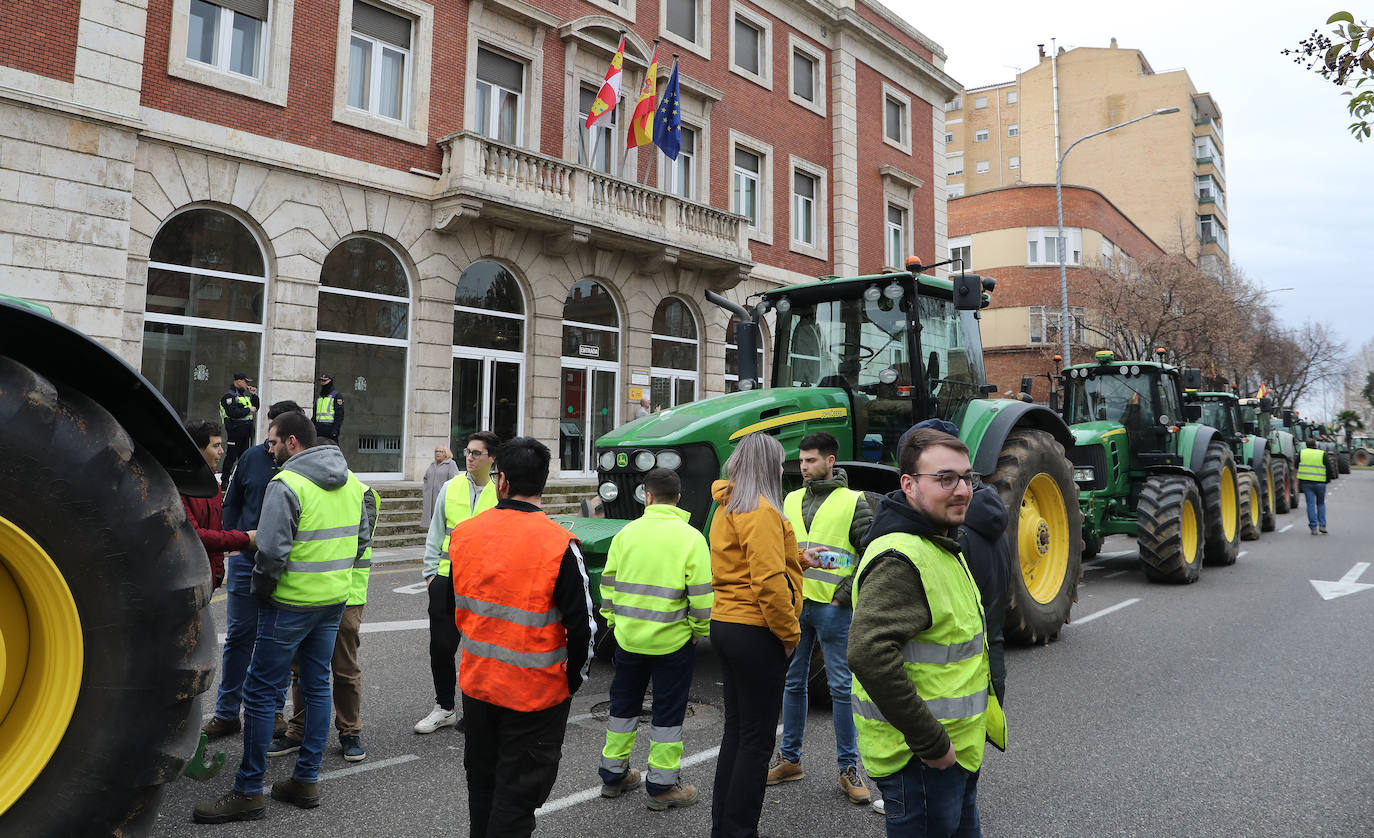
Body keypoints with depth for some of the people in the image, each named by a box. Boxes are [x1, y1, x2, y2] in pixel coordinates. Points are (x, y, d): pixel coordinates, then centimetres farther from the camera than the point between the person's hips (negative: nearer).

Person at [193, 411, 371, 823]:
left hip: (292, 603, -7)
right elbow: (363, 538, 14)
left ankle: (248, 792, 10)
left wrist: (260, 589, -4)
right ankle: (307, 780, 22)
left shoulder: (286, 484, -16)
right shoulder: (351, 482, 7)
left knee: (260, 691, 3)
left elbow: (272, 551, -20)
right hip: (334, 600, 8)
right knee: (317, 685, 14)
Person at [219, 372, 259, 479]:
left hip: (246, 433, 9)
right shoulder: (229, 396, -9)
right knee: (231, 457, -4)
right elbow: (233, 413, -22)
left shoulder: (245, 395, 18)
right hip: (235, 431, -9)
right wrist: (248, 410, -13)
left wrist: (254, 395, 11)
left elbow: (255, 407, 22)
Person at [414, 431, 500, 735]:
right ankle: (445, 707, 25)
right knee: (441, 646, 8)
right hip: (448, 577, 2)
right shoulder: (450, 488, 4)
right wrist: (430, 571, 5)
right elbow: (436, 533, 9)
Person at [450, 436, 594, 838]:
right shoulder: (560, 545, -21)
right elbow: (582, 624, -17)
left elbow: (456, 606, 7)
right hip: (536, 692, -5)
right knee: (519, 789, 10)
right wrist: (574, 678, -1)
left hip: (476, 682, 5)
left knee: (482, 777, 23)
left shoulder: (462, 533, -5)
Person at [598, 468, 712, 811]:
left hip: (628, 637, 3)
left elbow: (608, 582, 4)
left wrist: (613, 620, 15)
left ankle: (613, 775, 30)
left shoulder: (627, 532, -2)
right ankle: (662, 786, 16)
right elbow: (701, 592, -13)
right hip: (672, 640, -3)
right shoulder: (690, 537, -11)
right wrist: (699, 629, 1)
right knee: (668, 711, 9)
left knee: (623, 704, 19)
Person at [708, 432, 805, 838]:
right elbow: (769, 580, -22)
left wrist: (798, 557, 21)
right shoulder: (762, 511, -16)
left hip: (725, 624, 9)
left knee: (736, 729, 18)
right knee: (757, 739, 1)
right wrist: (789, 633, -13)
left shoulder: (727, 508, 13)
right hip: (755, 632, -9)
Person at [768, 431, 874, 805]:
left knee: (841, 687, 1)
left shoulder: (853, 502, -3)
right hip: (794, 603, 5)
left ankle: (849, 768, 13)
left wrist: (844, 593, -10)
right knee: (793, 682, 12)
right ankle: (790, 759, 24)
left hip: (833, 607, -4)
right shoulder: (791, 500, 11)